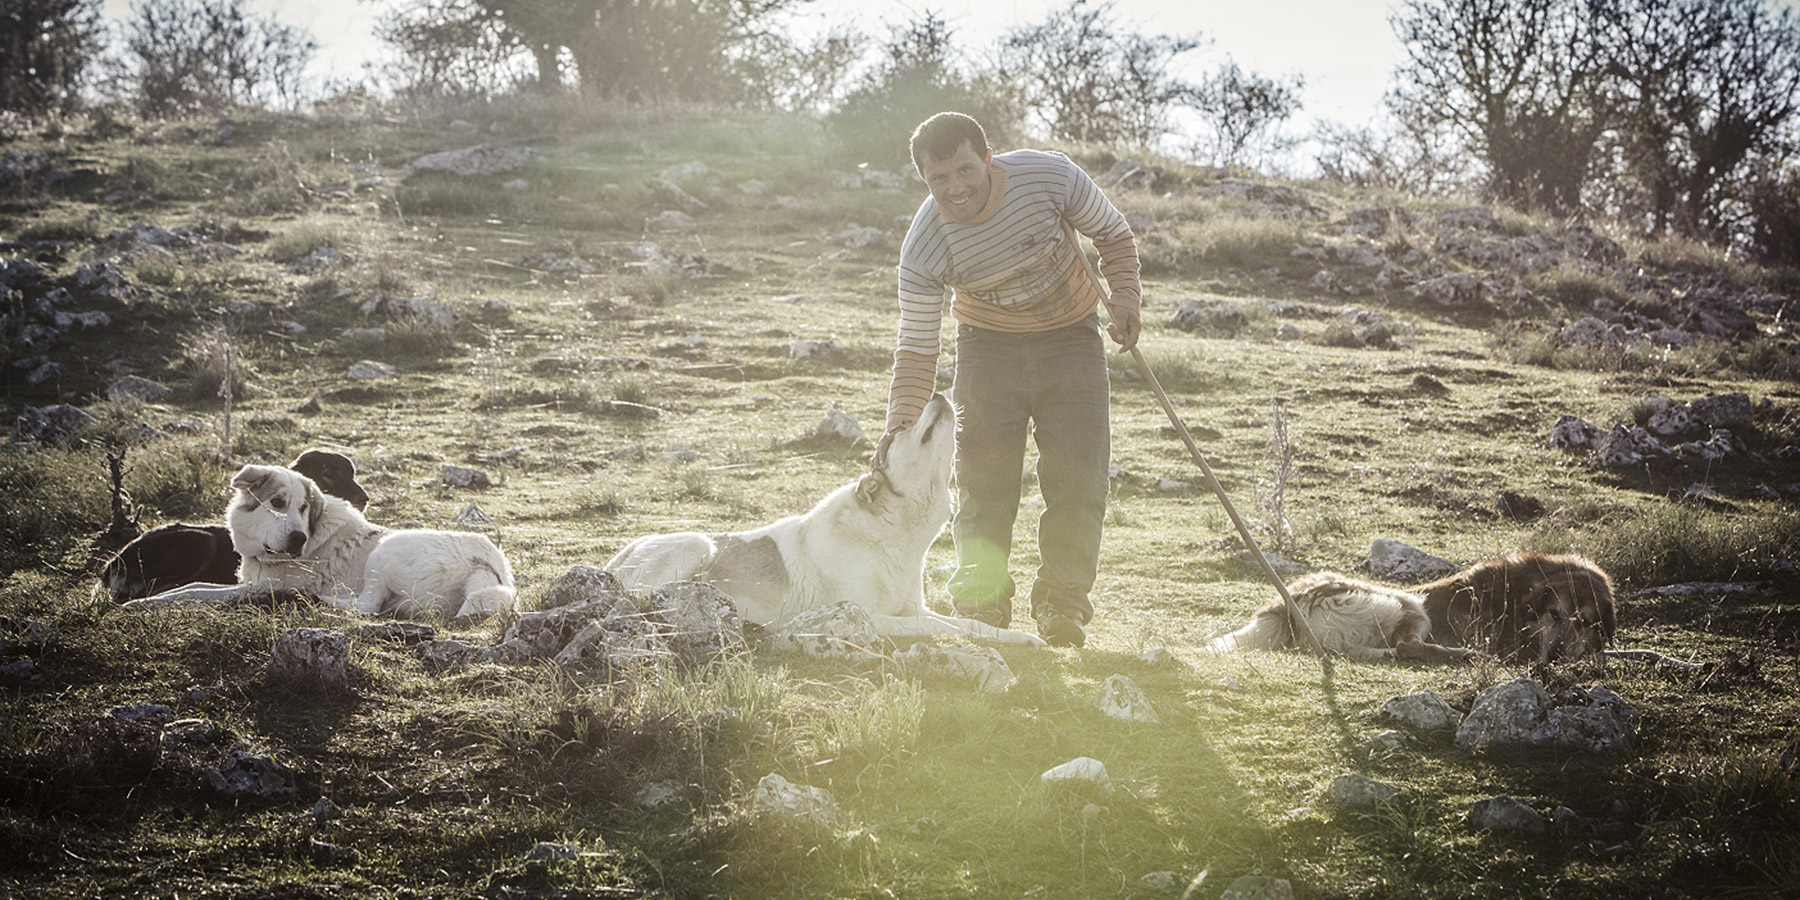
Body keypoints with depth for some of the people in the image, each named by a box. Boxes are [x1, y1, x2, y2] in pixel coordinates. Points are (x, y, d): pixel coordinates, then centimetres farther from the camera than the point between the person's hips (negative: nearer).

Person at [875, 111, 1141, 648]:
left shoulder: (1051, 177, -25)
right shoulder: (923, 248, -23)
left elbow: (1112, 235, -5)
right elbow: (916, 351, -17)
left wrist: (1124, 297, -21)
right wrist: (901, 423, -31)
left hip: (1070, 336, 0)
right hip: (989, 344, 0)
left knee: (1076, 473, -8)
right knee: (983, 478, -5)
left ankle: (1062, 604, 3)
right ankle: (980, 607, 6)